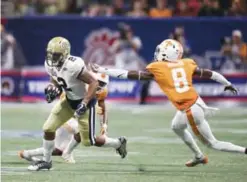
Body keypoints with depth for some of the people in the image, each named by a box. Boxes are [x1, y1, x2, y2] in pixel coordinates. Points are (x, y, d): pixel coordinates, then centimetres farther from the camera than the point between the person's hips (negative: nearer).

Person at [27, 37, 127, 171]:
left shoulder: (73, 65, -34)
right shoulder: (50, 64, -10)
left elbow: (94, 83, -28)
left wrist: (84, 104, -32)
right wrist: (52, 88, -9)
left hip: (85, 101, -7)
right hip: (69, 101, 7)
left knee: (88, 141, 1)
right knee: (48, 128, 0)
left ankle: (118, 143, 26)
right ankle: (46, 161, 20)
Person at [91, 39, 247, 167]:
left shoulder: (157, 69, -8)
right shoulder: (187, 64, 6)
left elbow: (131, 75, -6)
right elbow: (209, 74, 12)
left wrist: (103, 71, 1)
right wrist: (228, 84, 29)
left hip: (190, 109, -7)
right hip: (196, 102, 7)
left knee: (212, 143, 7)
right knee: (177, 127, 34)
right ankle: (199, 156, 42)